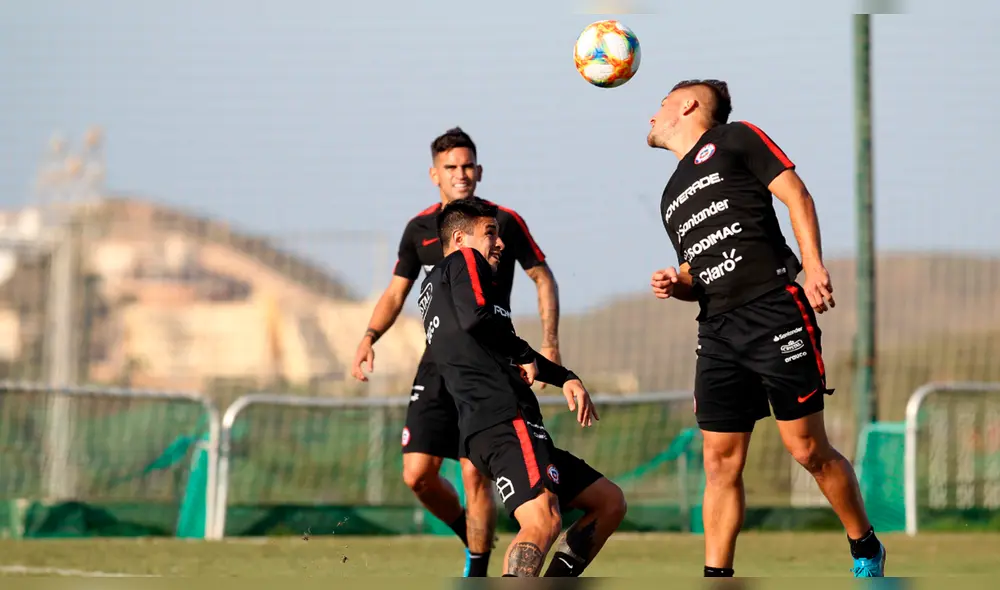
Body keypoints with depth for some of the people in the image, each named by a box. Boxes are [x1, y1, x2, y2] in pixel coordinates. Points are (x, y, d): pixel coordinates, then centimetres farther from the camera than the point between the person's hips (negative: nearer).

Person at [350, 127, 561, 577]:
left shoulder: (504, 223, -2)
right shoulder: (420, 229, 8)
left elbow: (543, 279, 5)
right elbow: (396, 292, 17)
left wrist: (549, 344, -5)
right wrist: (369, 337, 0)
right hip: (437, 367, 4)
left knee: (475, 473, -10)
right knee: (418, 475, -3)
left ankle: (476, 576, 3)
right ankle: (470, 534, 25)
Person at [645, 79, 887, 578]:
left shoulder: (735, 139, 6)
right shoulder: (673, 196, 25)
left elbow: (795, 194, -2)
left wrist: (814, 268, -14)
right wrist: (676, 284, 6)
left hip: (775, 309, -6)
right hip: (718, 330, 6)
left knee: (807, 448, -6)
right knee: (721, 461, 0)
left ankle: (866, 551, 11)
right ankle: (716, 581, 2)